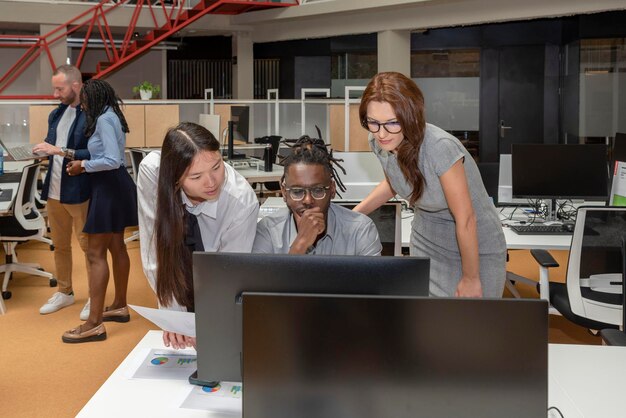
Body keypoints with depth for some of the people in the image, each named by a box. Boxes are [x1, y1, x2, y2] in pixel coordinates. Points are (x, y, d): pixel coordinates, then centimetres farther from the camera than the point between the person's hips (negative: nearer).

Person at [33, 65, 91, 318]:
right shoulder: (56, 114, 11)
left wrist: (61, 151, -25)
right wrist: (43, 151, 0)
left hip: (80, 191, -8)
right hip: (54, 190, 8)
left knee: (88, 245, 4)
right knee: (59, 245, 17)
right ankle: (64, 292, 32)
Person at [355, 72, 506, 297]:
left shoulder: (440, 148, -32)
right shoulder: (379, 142, -12)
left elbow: (466, 219, -24)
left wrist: (471, 279, -14)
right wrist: (354, 214, 2)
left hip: (476, 247, -5)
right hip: (427, 243, 5)